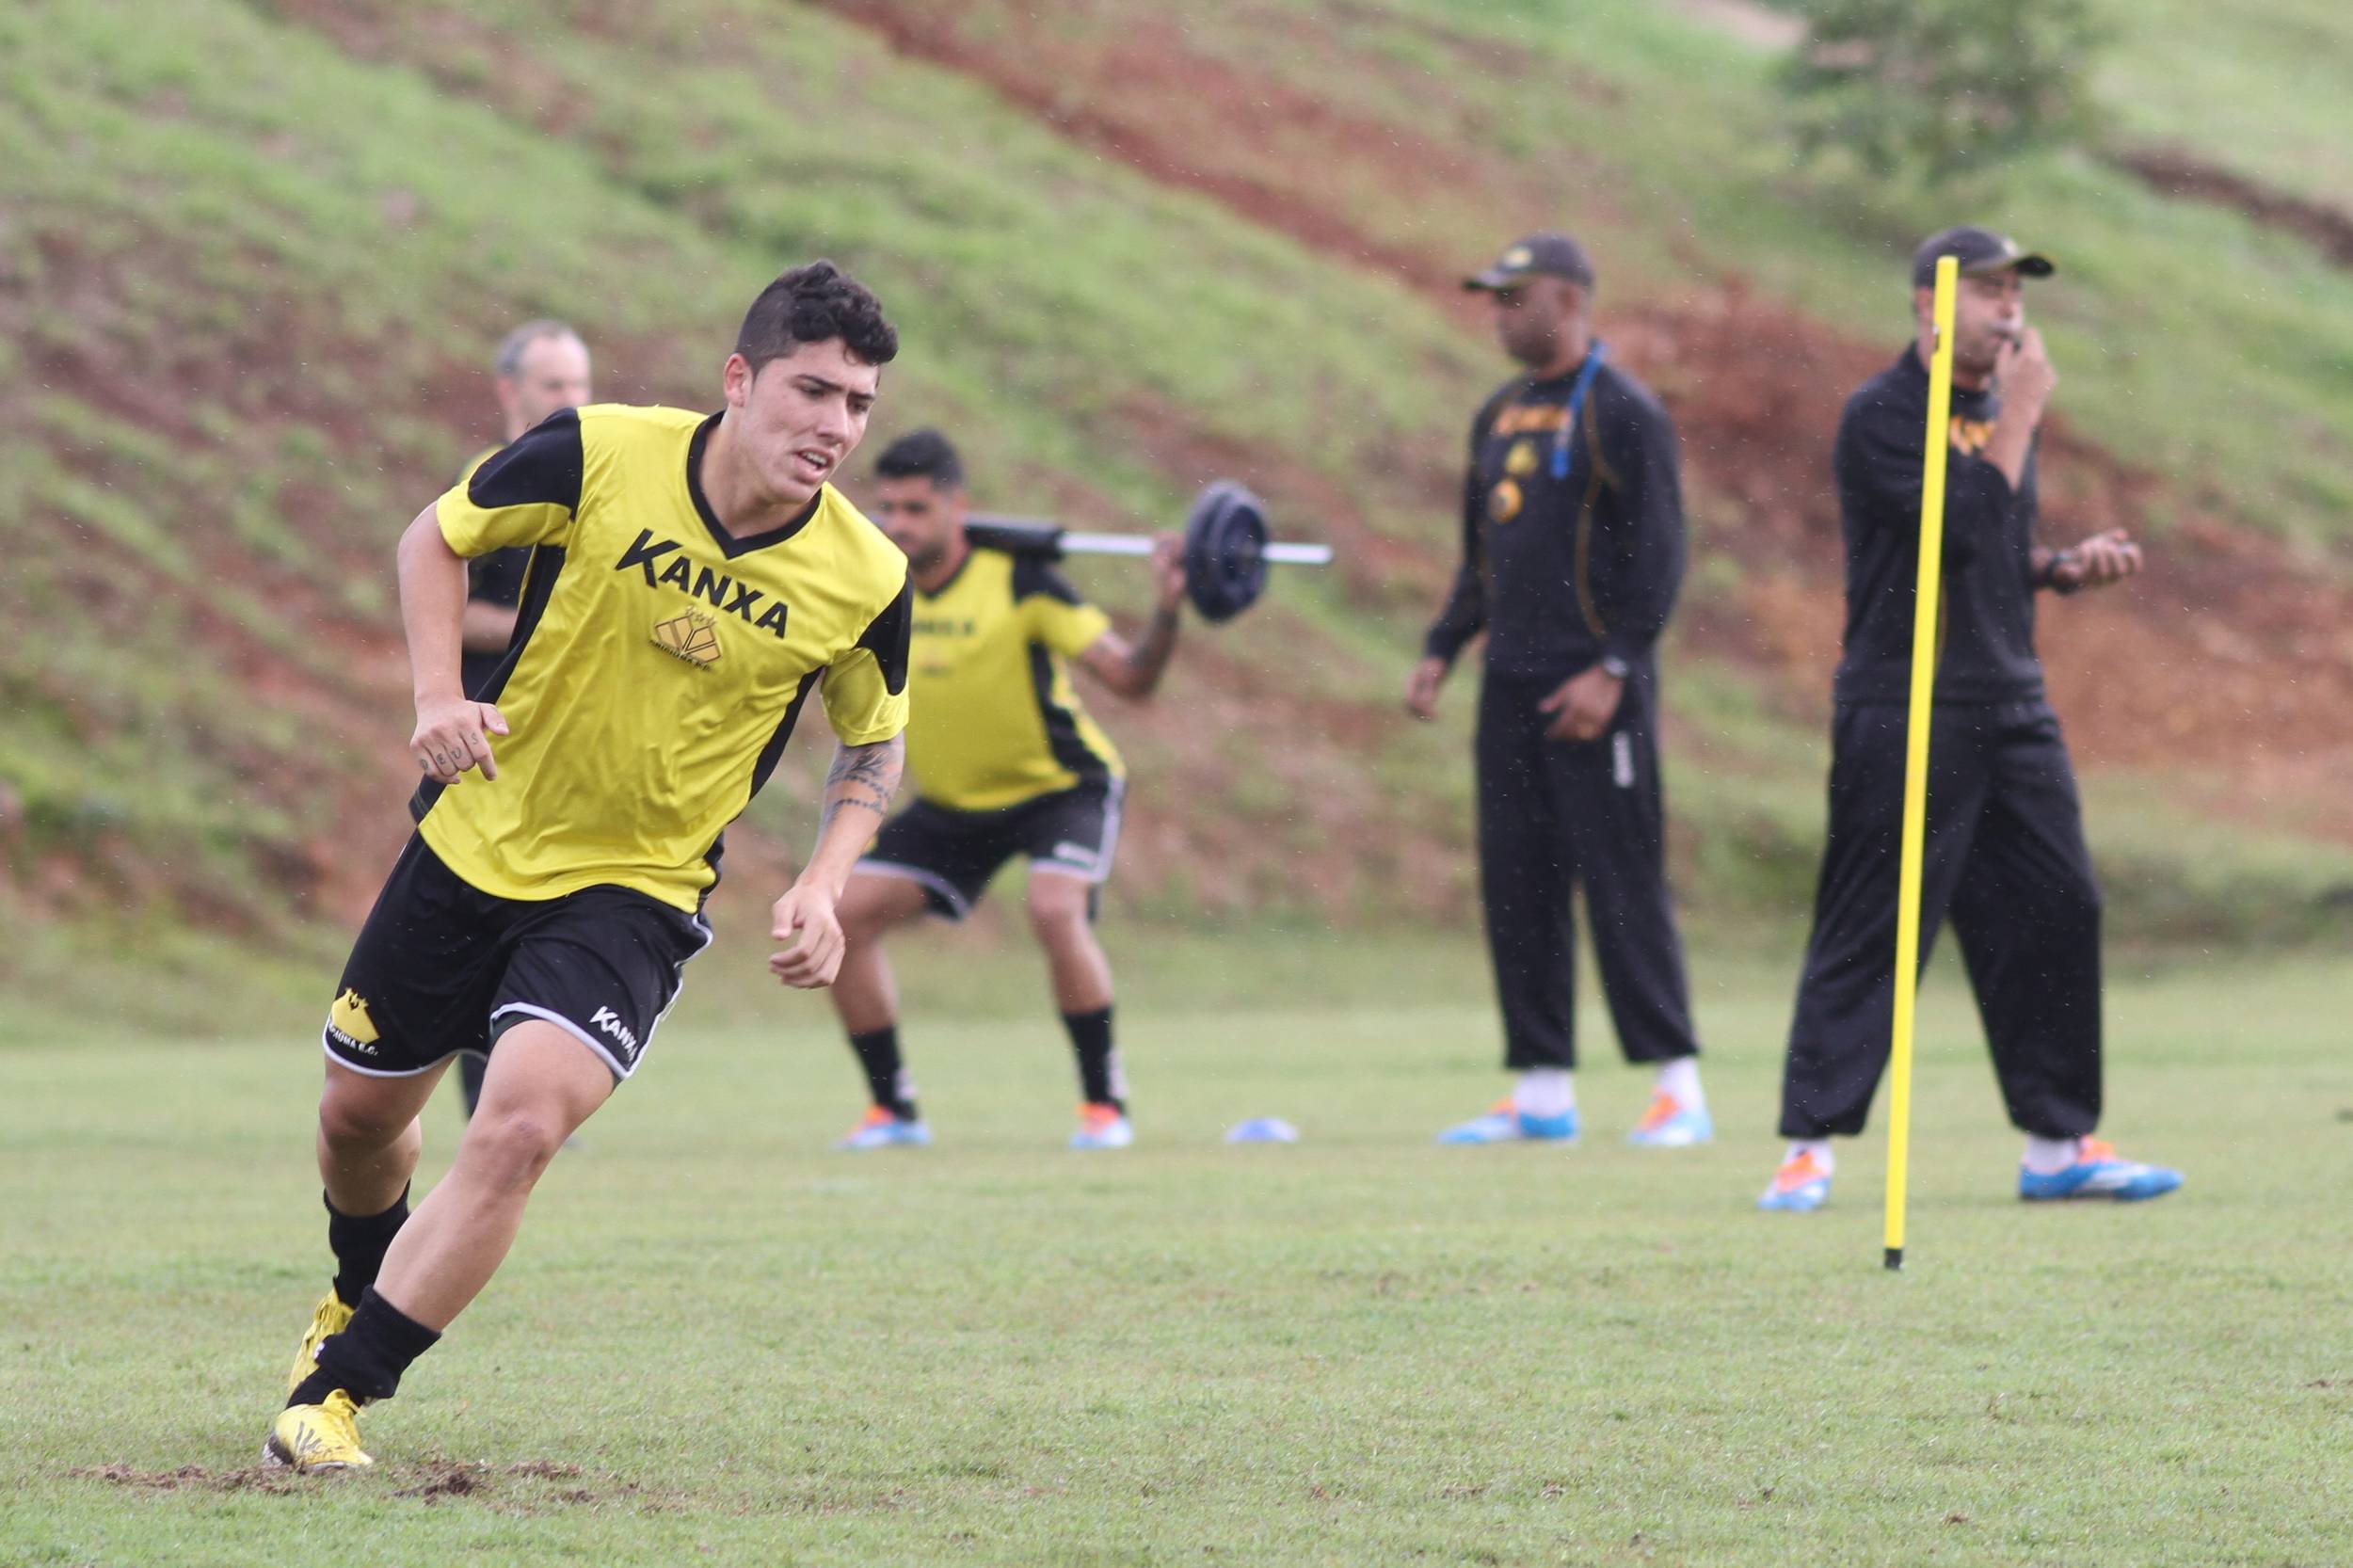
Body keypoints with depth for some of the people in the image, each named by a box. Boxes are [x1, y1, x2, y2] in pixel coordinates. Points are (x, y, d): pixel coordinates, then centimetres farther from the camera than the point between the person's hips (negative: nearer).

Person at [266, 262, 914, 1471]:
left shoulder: (864, 580, -14)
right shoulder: (598, 455, -17)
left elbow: (873, 743, 5)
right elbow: (436, 538, 0)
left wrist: (821, 887, -11)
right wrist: (438, 697, -15)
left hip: (634, 891, -1)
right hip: (475, 840, 1)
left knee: (517, 1131, -24)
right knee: (359, 1116, 16)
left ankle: (331, 1395, -13)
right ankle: (357, 1295, 51)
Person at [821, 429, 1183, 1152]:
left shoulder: (1018, 583, -23)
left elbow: (1129, 676, -24)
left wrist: (1166, 609, -41)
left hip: (1061, 785, -5)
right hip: (951, 798, 5)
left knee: (1054, 907, -32)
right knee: (844, 916, -8)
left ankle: (1105, 1103, -17)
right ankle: (893, 1110, 7)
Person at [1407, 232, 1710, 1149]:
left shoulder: (1621, 413, -7)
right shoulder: (1501, 416, 17)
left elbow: (1657, 555, -12)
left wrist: (1613, 670, -19)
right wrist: (1441, 650, 13)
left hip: (1592, 687, -8)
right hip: (1512, 685, 8)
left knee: (1622, 882, -8)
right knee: (1515, 886, 6)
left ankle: (1677, 1087, -5)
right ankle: (1543, 1094, 11)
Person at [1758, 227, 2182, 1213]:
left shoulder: (2000, 414, 17)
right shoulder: (1881, 416, -9)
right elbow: (1962, 523, -21)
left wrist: (2067, 566, 6)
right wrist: (2021, 412, -14)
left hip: (2012, 710, 8)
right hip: (1904, 714, -8)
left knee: (2057, 912, 5)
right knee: (1867, 931, -7)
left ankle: (2059, 1145, 12)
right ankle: (1809, 1147, -4)